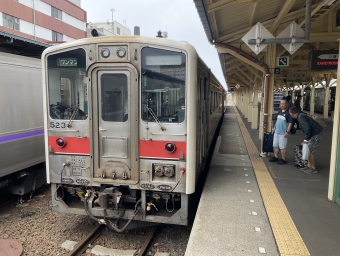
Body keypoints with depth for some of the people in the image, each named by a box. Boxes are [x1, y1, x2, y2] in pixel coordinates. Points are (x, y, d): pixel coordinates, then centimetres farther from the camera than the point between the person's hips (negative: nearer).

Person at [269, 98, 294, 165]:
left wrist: (287, 132, -20)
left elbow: (290, 123, -16)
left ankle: (283, 159, 13)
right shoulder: (280, 111, 9)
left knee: (282, 147, 0)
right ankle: (275, 157, 28)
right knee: (275, 145, 15)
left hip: (283, 133, -8)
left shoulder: (288, 113, -15)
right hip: (276, 132, 8)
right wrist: (275, 126, 17)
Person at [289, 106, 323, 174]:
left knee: (311, 152, -3)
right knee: (309, 150, 15)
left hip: (316, 133, -10)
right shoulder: (301, 116, 11)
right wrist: (306, 139, 18)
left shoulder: (301, 117, -20)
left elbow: (308, 128, -27)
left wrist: (306, 139, -18)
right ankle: (309, 166, 23)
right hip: (314, 133, 10)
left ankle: (313, 168, 7)